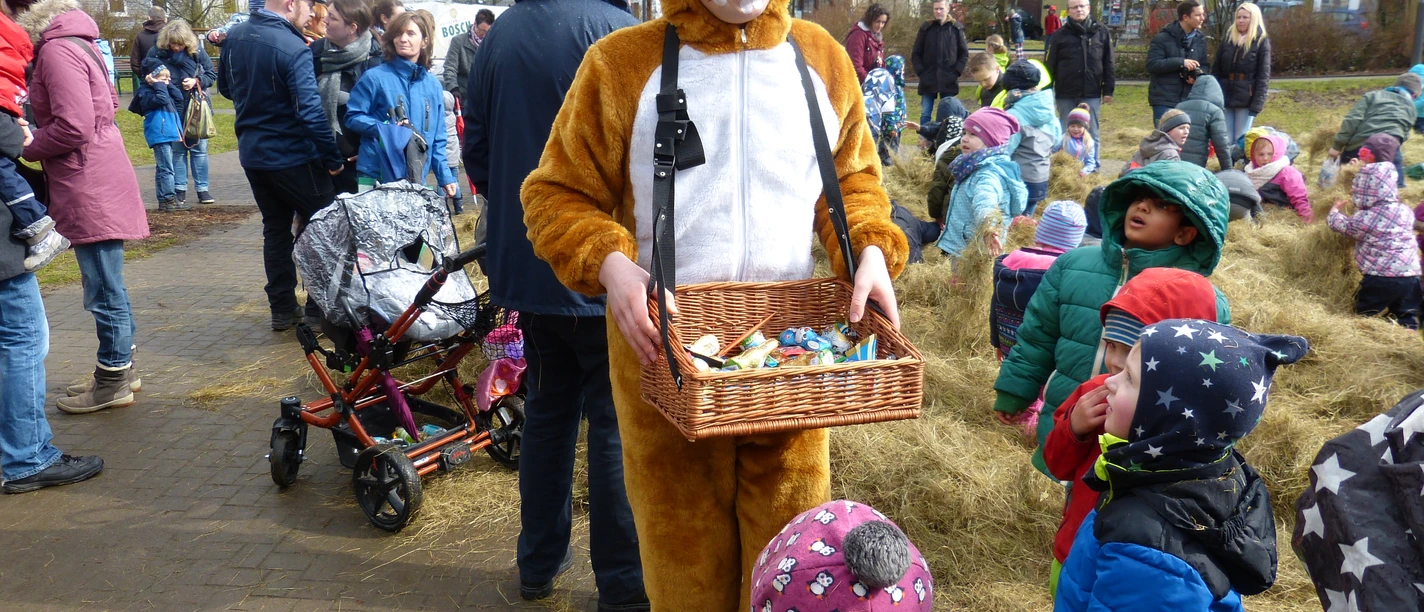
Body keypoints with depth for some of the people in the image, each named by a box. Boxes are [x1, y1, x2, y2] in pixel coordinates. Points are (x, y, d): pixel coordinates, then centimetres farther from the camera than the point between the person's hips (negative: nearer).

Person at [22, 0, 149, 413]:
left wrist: (25, 148, -5)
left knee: (104, 290, 1)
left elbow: (73, 127, -22)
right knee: (106, 287, 18)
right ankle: (121, 368, 30)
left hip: (91, 191, -10)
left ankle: (113, 382, 11)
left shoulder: (57, 51, -16)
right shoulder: (77, 42, 13)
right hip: (96, 183, 10)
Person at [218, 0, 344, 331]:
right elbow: (311, 112, -27)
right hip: (293, 156, -7)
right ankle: (319, 310, 7)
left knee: (275, 229, 17)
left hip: (252, 153, 7)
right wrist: (333, 158, -20)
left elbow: (225, 86, 17)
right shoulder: (293, 49, -22)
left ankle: (282, 309, 21)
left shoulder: (234, 36, 2)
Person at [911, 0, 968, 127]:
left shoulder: (956, 28, 2)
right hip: (928, 79, 1)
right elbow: (916, 54, 6)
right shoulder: (926, 28, 3)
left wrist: (956, 72, -6)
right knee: (925, 113, 3)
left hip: (949, 81, -1)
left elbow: (964, 53, 5)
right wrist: (920, 72, -6)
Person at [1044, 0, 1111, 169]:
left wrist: (1108, 90, 2)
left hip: (1092, 94, 0)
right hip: (1066, 95, 0)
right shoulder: (1059, 35, 2)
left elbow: (1108, 64, 6)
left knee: (1091, 134, 4)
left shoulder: (1101, 32, 4)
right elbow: (1049, 66, 1)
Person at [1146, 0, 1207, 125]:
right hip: (1164, 101, -5)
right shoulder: (1162, 38, -6)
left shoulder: (1200, 39, 11)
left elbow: (1204, 65, 17)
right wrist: (1181, 62, -23)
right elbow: (1152, 65, -16)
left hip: (1189, 101, 5)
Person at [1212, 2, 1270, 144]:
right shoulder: (1228, 39, 11)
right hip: (1225, 97, 4)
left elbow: (1263, 76, -5)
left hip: (1246, 99, -3)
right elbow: (1215, 70, 10)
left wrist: (1257, 104, -13)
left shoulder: (1261, 42, 0)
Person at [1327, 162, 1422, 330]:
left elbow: (1341, 224, 7)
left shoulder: (1365, 219, -11)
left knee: (1364, 316, 9)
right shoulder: (1405, 211, 7)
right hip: (1410, 275, 5)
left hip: (1380, 278, -5)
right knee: (1407, 319, 12)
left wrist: (1334, 209, 30)